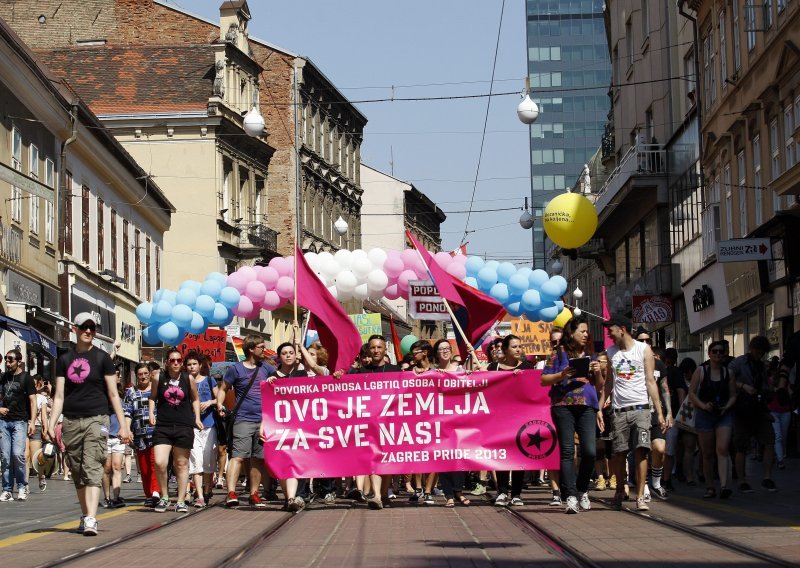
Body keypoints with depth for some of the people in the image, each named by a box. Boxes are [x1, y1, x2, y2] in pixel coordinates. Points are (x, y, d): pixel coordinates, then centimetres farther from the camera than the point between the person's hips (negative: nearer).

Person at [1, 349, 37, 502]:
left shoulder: (26, 378, 0)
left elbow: (33, 401, -3)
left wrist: (32, 422, -12)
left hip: (20, 421, -4)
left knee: (18, 454, -16)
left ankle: (22, 487, -2)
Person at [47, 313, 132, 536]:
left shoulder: (102, 358, 4)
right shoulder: (64, 360, 11)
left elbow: (113, 394, 4)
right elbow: (59, 396, 10)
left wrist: (123, 425, -1)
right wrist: (51, 423, -2)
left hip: (96, 419, -3)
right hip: (71, 422, 3)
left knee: (92, 469, -15)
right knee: (77, 472, 7)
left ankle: (91, 520, -24)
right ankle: (85, 516, 18)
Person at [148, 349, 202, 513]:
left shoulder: (188, 379, 4)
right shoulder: (159, 379, 3)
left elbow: (195, 399, 17)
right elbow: (152, 397, 17)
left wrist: (197, 418, 6)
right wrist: (151, 413, 1)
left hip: (184, 427, 0)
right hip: (162, 427, 0)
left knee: (181, 464, 6)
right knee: (159, 463, -13)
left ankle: (181, 501, 15)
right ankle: (164, 497, 7)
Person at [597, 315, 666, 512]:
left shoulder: (644, 350, 1)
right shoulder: (611, 353, 12)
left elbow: (650, 382, -1)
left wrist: (660, 413, -5)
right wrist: (600, 409, 8)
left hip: (640, 408, -3)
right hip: (619, 410, 3)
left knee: (640, 451, -10)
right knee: (619, 452, 2)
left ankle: (640, 497, -9)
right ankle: (619, 491, 21)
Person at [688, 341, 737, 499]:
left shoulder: (728, 372, 8)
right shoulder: (700, 371, 3)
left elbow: (733, 395, 10)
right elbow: (691, 392, 0)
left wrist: (726, 407, -8)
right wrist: (703, 405, -14)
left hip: (724, 415, 0)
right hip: (704, 414, 0)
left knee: (722, 450, -16)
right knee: (707, 454, 5)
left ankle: (723, 485, -25)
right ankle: (710, 488, 14)